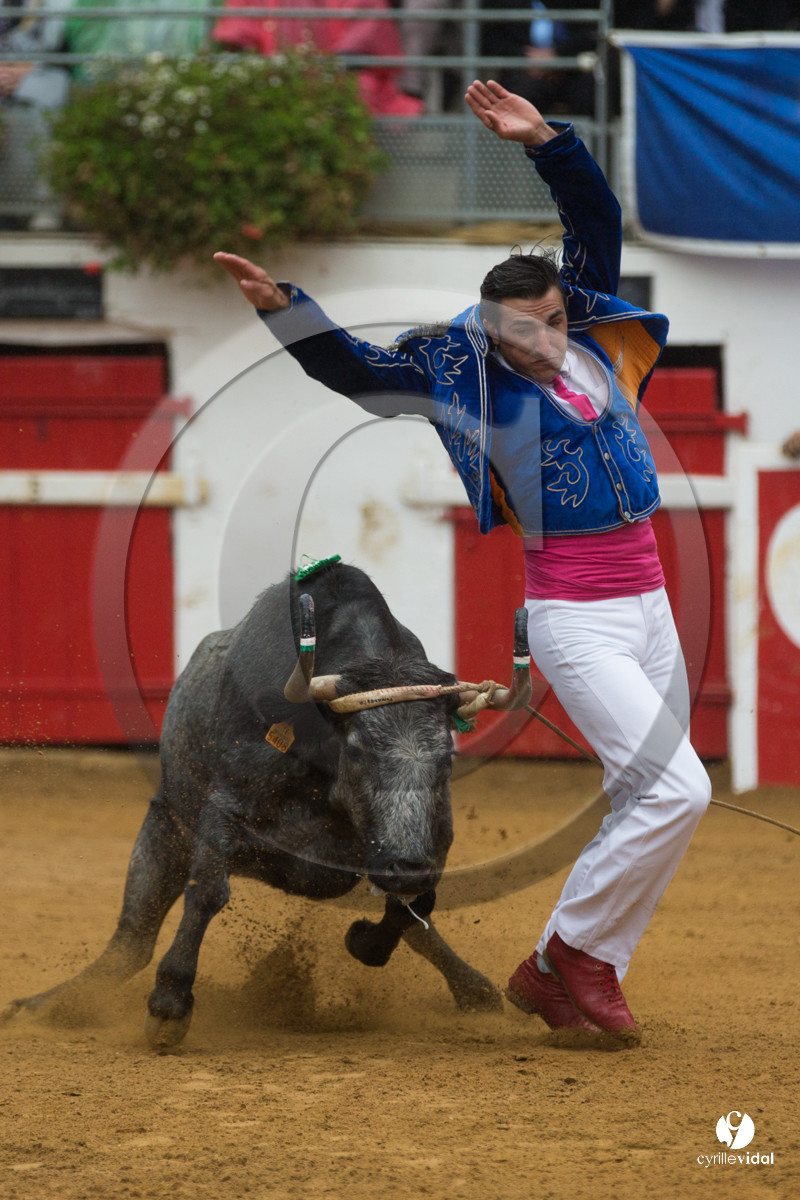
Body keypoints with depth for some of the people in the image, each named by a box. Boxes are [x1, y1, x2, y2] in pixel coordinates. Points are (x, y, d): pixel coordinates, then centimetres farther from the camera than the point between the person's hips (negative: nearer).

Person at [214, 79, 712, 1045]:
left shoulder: (588, 340, 7)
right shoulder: (473, 375, -7)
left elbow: (596, 221, 8)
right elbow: (357, 371, -13)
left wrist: (546, 143, -4)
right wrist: (284, 307, -25)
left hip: (647, 610, 7)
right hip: (574, 620, -7)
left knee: (645, 807, 9)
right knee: (676, 790, -16)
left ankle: (557, 981, 16)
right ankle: (575, 948, -1)